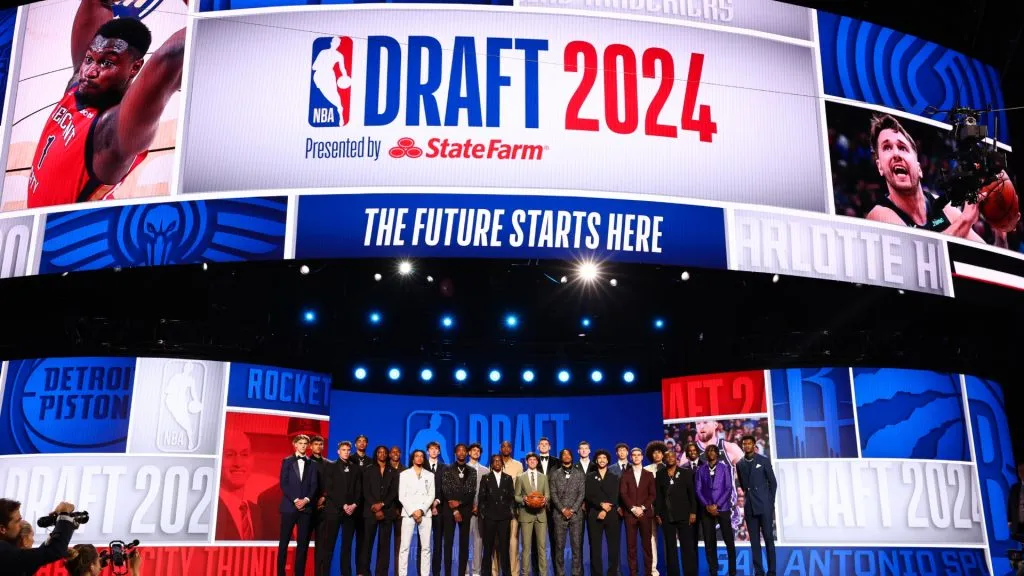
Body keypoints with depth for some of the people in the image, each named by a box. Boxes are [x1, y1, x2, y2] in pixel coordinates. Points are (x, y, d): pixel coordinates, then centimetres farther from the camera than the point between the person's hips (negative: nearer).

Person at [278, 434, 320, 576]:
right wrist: (295, 500, -12)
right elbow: (283, 484, -2)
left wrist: (306, 500, -11)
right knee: (284, 541, 0)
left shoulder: (312, 464, 12)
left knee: (303, 542, 0)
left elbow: (314, 485, 5)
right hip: (289, 505, -2)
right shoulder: (287, 461, 7)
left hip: (306, 507, 2)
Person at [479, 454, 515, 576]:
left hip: (504, 516, 1)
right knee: (488, 546, 2)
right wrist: (482, 514, -5)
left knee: (504, 545, 2)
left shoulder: (508, 478, 10)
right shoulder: (486, 478, 5)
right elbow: (482, 497, 1)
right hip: (489, 516, -1)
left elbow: (512, 496, 9)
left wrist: (509, 510, -2)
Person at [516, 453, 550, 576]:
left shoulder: (543, 477, 13)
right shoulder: (520, 477, 6)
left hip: (541, 514, 2)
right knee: (526, 546, 0)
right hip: (526, 514, -2)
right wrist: (524, 499, -16)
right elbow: (516, 496, 5)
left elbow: (548, 494, 9)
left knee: (542, 545, 0)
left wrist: (544, 500, -12)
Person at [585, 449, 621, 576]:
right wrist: (601, 504, -14)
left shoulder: (614, 477, 11)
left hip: (611, 514, 0)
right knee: (595, 546, -1)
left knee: (613, 545, 0)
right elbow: (588, 495, -1)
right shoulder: (590, 477, 10)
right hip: (594, 514, 0)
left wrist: (605, 510, -12)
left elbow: (615, 496, 0)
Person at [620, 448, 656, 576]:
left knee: (647, 544, 1)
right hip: (630, 514, 0)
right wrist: (633, 508, -12)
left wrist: (642, 507, -10)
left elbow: (652, 494, 4)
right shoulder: (625, 475, 8)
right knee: (631, 545, -1)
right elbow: (623, 494, -1)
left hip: (646, 513, 0)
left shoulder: (649, 475, 11)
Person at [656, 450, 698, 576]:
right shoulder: (660, 474, 8)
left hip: (683, 515, -2)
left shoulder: (686, 472, 3)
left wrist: (693, 512, -6)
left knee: (687, 546, -2)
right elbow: (658, 495, 7)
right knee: (670, 547, 5)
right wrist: (657, 514, 1)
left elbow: (692, 493, 1)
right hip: (667, 516, 2)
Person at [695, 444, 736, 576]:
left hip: (723, 508, -2)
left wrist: (716, 505, -11)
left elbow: (729, 488, -3)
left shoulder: (725, 468, 3)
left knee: (729, 540, -2)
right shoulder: (701, 470, 8)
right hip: (707, 509, 2)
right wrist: (707, 506, -10)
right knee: (709, 541, 2)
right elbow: (698, 490, 4)